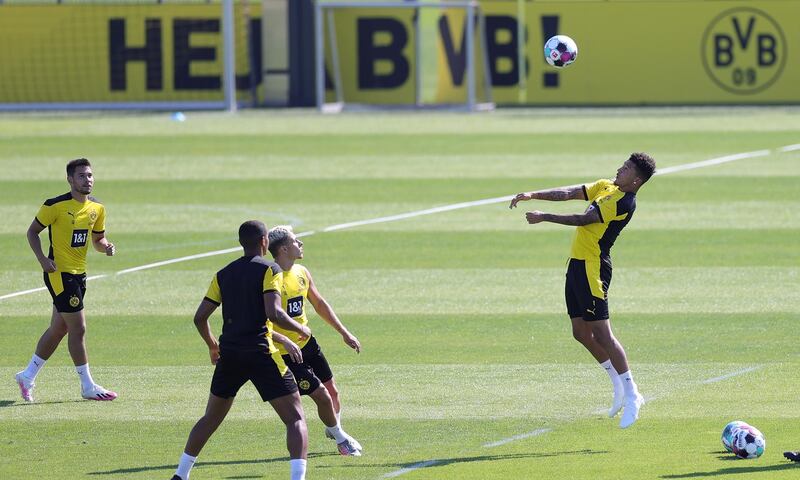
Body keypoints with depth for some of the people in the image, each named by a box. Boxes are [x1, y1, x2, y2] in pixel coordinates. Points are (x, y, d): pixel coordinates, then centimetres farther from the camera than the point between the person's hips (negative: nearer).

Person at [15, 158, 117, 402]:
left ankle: (28, 376, 28)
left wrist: (107, 246, -5)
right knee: (78, 328, -8)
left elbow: (98, 239, 18)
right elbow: (33, 231, -5)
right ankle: (88, 387, 0)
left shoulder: (97, 208, 6)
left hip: (79, 273, 8)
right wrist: (42, 258, -18)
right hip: (60, 272, -8)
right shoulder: (55, 206, -13)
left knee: (58, 328, 14)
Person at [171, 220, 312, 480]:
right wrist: (301, 329, -1)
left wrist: (212, 345, 27)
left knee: (211, 418, 23)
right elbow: (273, 313, -17)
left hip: (229, 355, 5)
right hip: (261, 353, -5)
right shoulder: (269, 270, -4)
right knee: (296, 419, -2)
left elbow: (200, 317, 10)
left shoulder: (224, 274, 12)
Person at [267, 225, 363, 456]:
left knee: (332, 391, 14)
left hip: (307, 342, 8)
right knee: (322, 395, -7)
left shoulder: (302, 273, 3)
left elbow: (319, 304, 17)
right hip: (286, 352, -7)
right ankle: (339, 438, 17)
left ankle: (335, 428, 41)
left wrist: (344, 332, 15)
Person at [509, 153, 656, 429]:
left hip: (593, 269, -10)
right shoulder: (606, 188, 13)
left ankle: (631, 396, -5)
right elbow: (569, 194, 12)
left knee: (601, 333, -11)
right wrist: (532, 196, 1)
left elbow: (583, 220, -19)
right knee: (581, 332, 11)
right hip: (577, 263, 10)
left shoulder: (624, 203, -16)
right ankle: (620, 387, 22)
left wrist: (544, 218, -15)